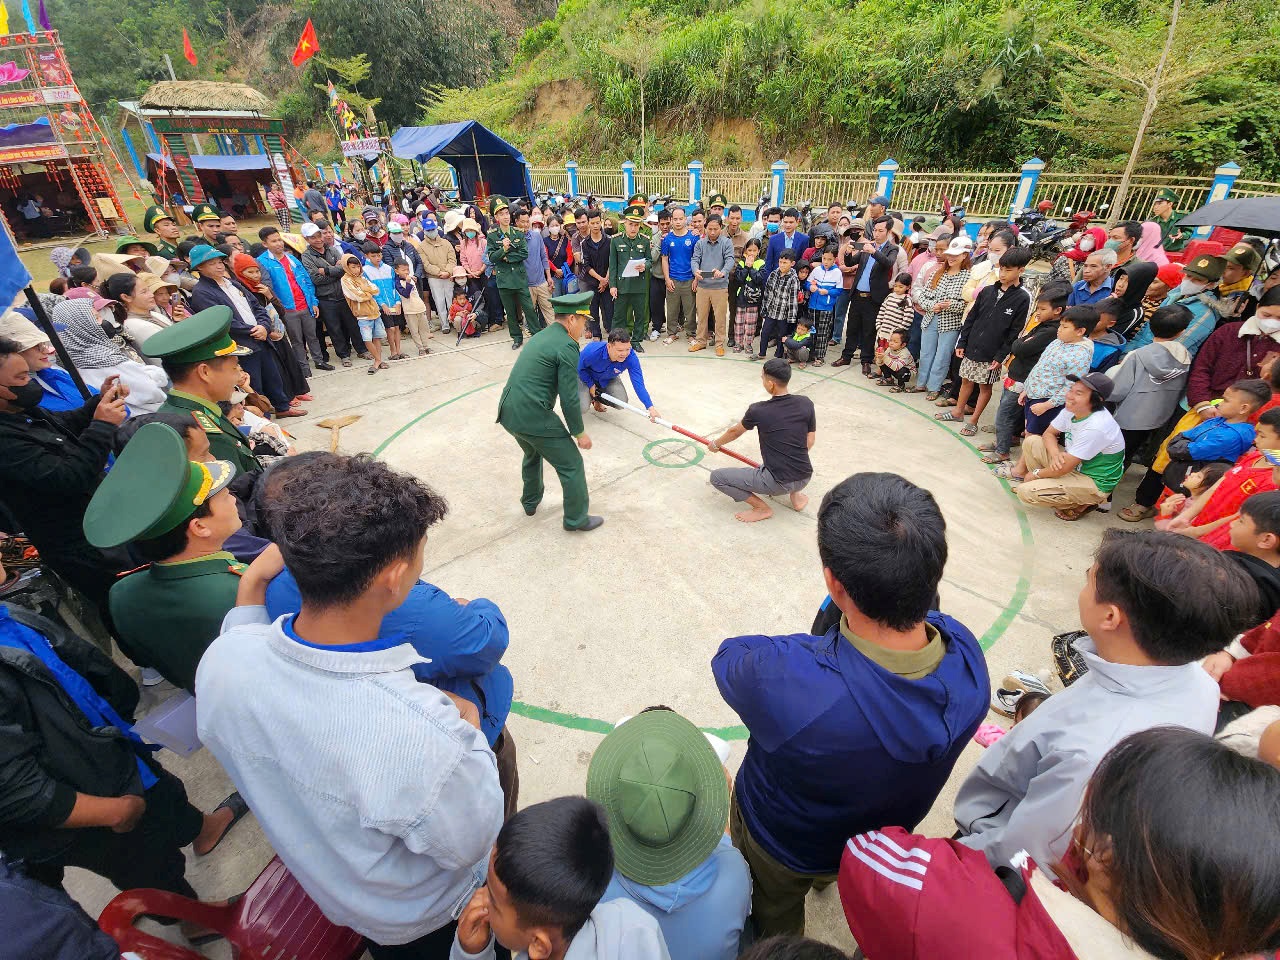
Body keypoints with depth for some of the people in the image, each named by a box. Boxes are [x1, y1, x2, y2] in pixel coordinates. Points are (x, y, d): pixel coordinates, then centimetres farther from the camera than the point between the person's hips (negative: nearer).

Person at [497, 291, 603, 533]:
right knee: (571, 464, 6)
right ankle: (577, 518, 20)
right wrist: (580, 433, -3)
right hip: (532, 416, -9)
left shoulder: (541, 336, 16)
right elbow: (569, 398, -15)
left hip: (508, 412, 10)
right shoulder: (567, 346, -12)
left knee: (533, 453, 34)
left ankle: (531, 502, 52)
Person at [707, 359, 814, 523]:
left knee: (717, 477, 1)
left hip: (778, 482, -6)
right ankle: (795, 494, 22)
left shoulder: (758, 411, -12)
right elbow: (810, 442, 7)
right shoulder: (806, 404, -3)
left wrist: (715, 444, 27)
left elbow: (734, 432, 8)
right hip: (805, 478, 6)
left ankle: (762, 508, 2)